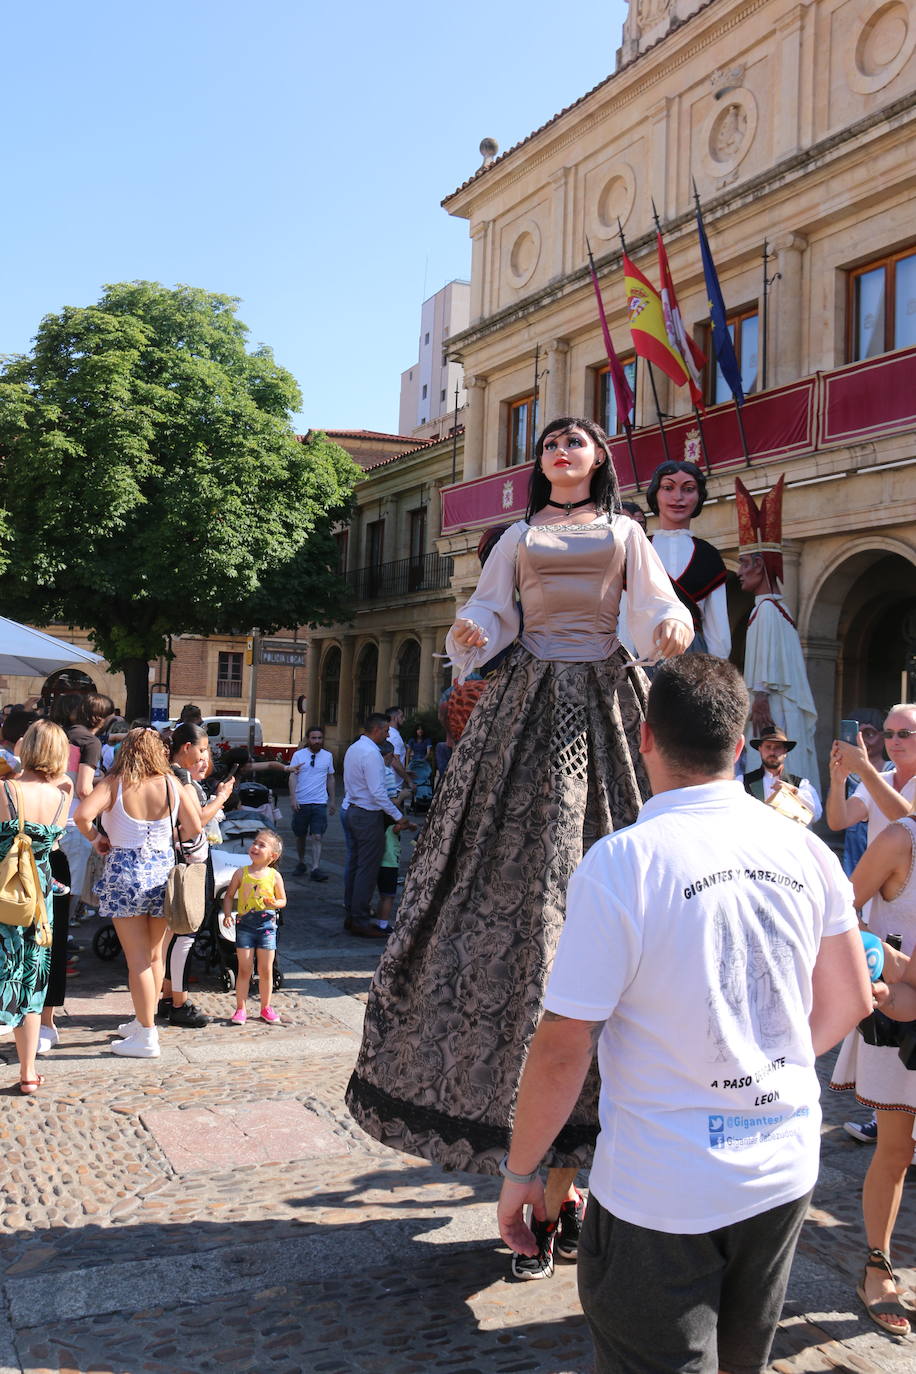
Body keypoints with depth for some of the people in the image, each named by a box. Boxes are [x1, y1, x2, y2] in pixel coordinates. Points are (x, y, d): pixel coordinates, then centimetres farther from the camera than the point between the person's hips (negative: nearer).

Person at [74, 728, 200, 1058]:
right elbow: (194, 827, -1)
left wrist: (96, 838, -3)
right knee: (154, 955, 17)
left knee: (137, 958, 1)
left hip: (124, 872, -3)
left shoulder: (114, 783, -8)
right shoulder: (172, 785, -2)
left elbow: (82, 814, -22)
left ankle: (146, 1037, 4)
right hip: (162, 869, 3)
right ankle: (143, 1021, 30)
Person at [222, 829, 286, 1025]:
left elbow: (283, 900, 6)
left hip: (267, 924, 0)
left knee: (266, 970, 6)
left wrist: (274, 903, -16)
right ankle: (240, 1008, 12)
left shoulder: (274, 876, -1)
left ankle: (266, 1007, 21)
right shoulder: (241, 873, 0)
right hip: (244, 924, 0)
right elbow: (229, 896, 5)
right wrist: (227, 915, -9)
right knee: (244, 970, 2)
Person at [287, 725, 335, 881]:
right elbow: (293, 776, -4)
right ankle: (301, 863, 30)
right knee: (300, 836, 12)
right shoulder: (299, 755, 0)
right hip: (301, 802, 0)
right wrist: (293, 798, -15)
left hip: (319, 803, 0)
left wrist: (332, 800, 16)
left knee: (316, 837, -9)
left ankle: (315, 869, -13)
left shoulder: (328, 756, 7)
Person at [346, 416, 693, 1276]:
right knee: (518, 861, -8)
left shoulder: (623, 533, 15)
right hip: (530, 705, 1)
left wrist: (672, 628, -18)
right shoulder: (519, 536, 18)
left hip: (605, 705, -1)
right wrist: (471, 630, -12)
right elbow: (491, 608, 10)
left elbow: (657, 606, 4)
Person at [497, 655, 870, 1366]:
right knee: (741, 1361, 25)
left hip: (663, 1195, -5)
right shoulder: (805, 849, -3)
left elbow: (564, 1047, -18)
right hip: (786, 1174, 6)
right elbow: (851, 1001, 8)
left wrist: (519, 1171, -4)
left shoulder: (620, 863, -20)